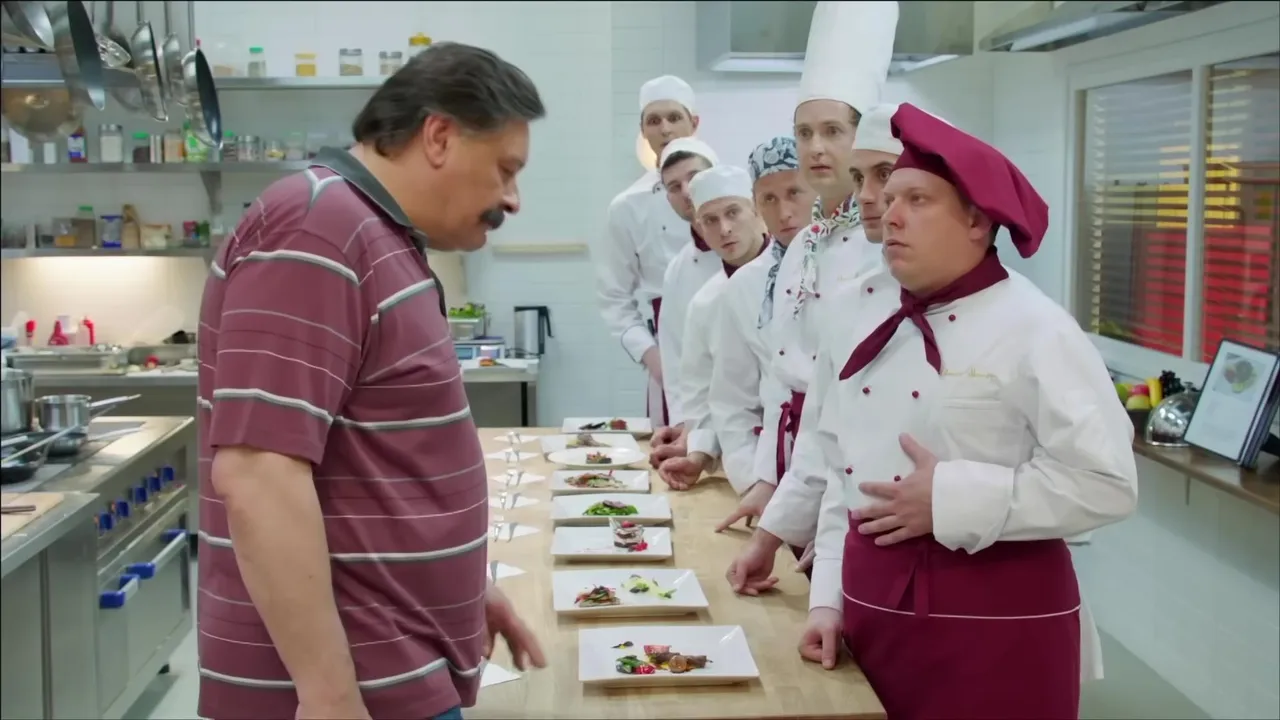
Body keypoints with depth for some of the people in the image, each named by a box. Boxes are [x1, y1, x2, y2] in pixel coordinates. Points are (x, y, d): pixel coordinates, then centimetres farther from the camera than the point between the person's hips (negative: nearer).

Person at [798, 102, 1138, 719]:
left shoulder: (1033, 328, -12)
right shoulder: (857, 316, 4)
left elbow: (1105, 482, -17)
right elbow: (839, 473, 10)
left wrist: (951, 501, -20)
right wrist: (828, 598, 7)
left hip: (995, 616, -5)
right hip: (873, 602, 5)